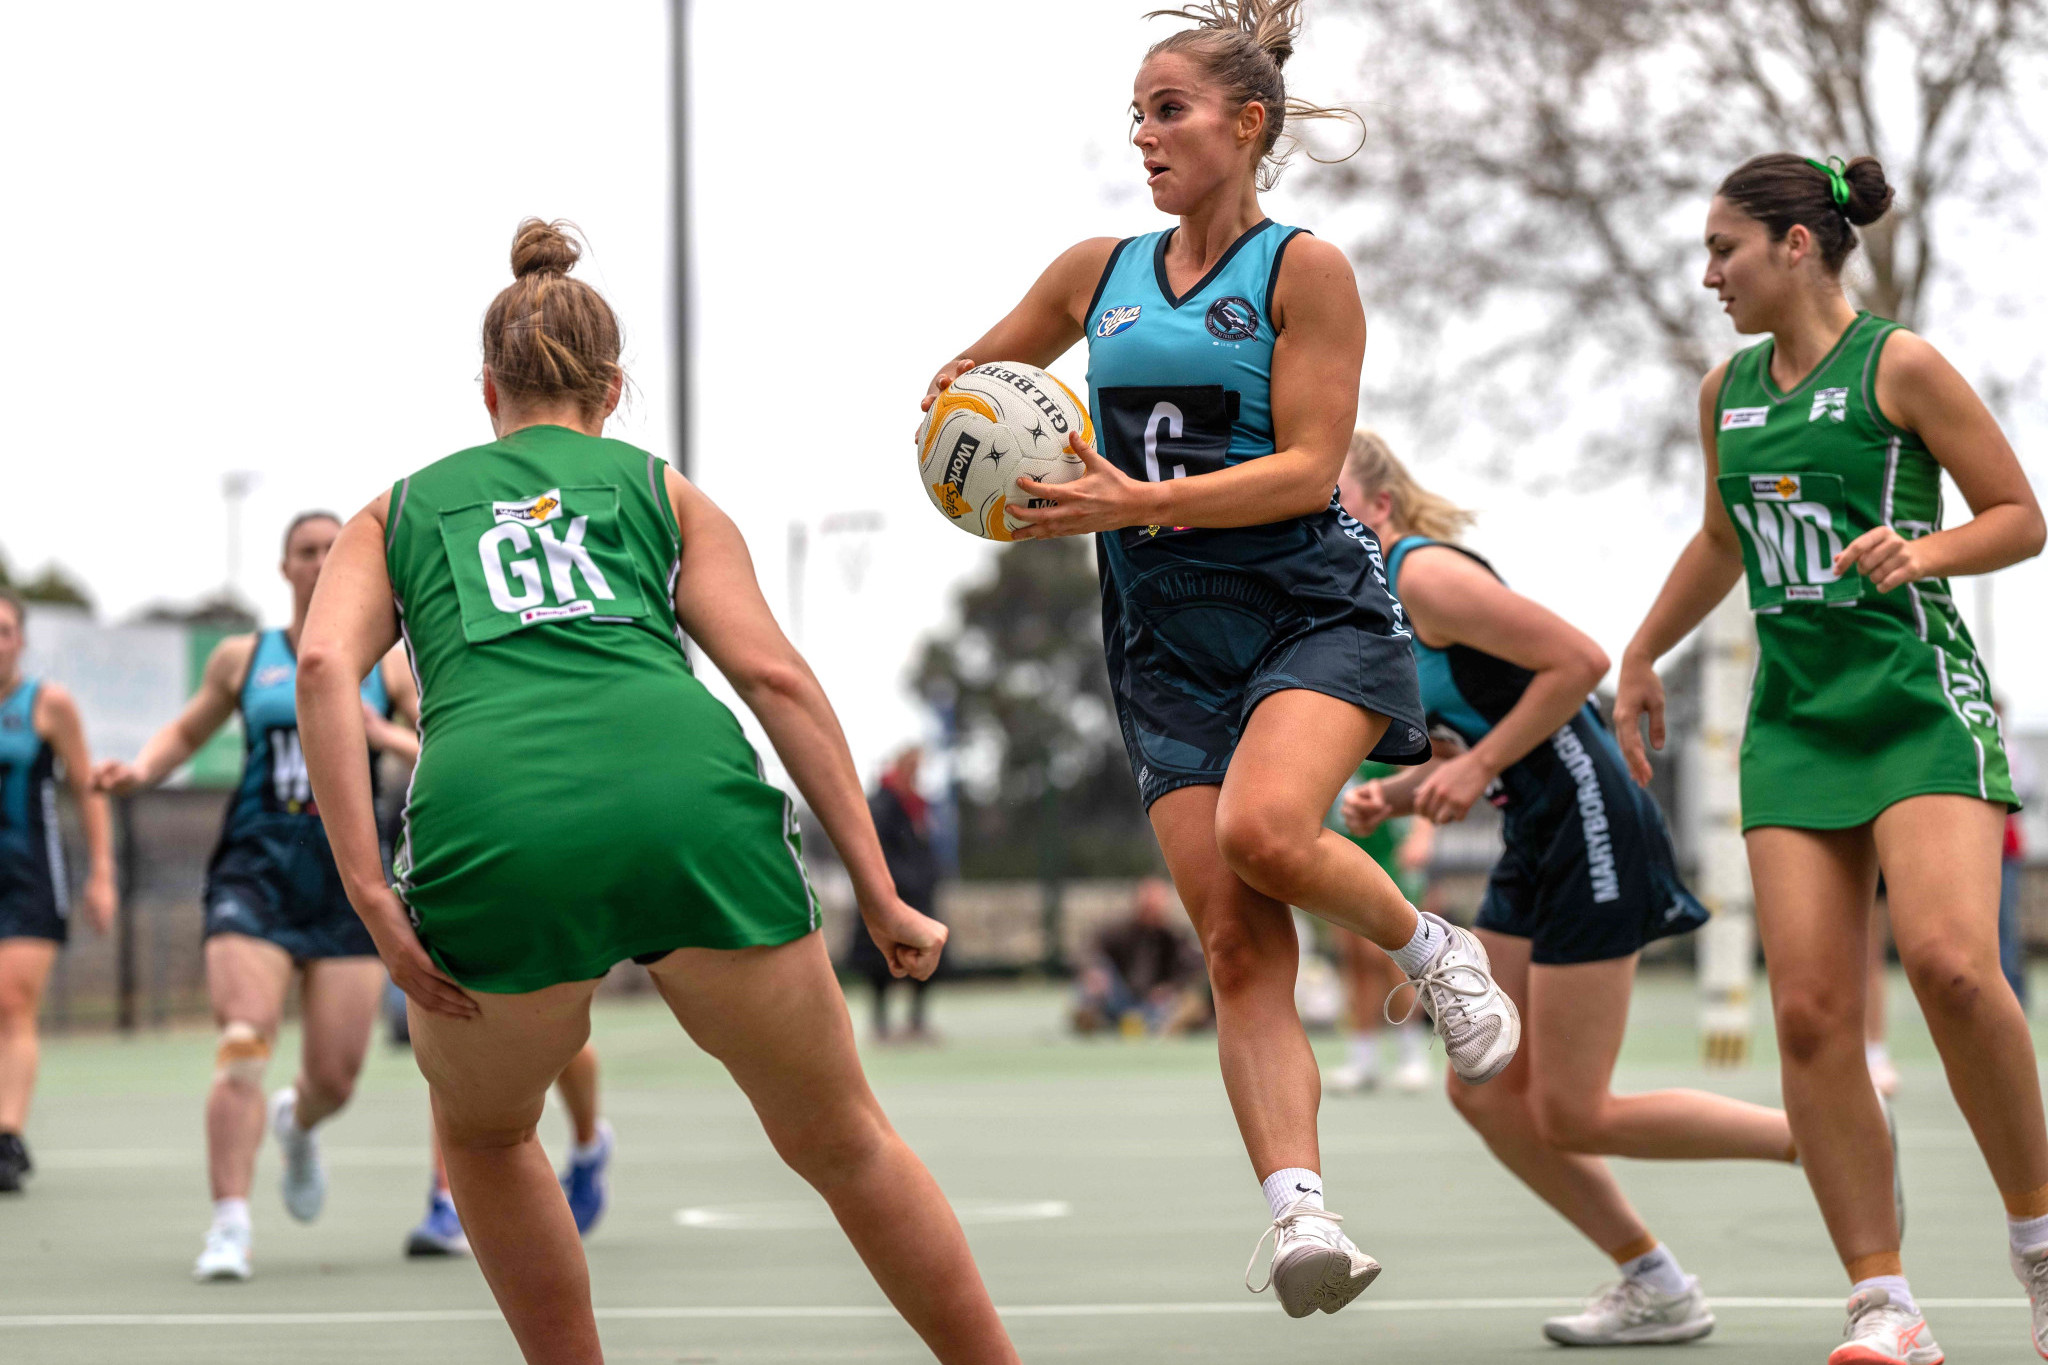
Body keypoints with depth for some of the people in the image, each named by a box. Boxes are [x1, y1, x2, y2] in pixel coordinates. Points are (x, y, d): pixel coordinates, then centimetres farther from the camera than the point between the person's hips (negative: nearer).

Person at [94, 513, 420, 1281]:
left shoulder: (388, 667, 8)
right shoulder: (243, 658, 10)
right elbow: (186, 733, 24)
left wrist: (387, 736, -13)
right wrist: (140, 771, 4)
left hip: (347, 885, 1)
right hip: (255, 872, -1)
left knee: (335, 1079, 0)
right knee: (242, 1046, -19)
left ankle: (297, 1127, 38)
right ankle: (229, 1227, -20)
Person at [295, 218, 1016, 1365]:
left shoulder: (401, 509, 28)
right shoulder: (665, 492, 28)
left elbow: (326, 663, 9)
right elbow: (774, 677, 14)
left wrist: (370, 893, 2)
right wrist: (881, 896, 12)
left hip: (489, 829, 0)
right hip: (686, 799, 0)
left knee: (482, 1136, 30)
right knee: (842, 1141, 19)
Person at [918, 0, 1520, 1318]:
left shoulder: (1304, 269, -3)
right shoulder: (1099, 272, 13)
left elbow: (1308, 469, -11)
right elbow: (977, 377, 27)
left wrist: (1137, 502, -21)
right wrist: (957, 407, 3)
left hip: (1313, 609, -4)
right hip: (1171, 647, 4)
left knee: (1263, 828, -32)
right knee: (1239, 947, -9)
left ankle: (1430, 945, -3)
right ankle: (1301, 1210, -17)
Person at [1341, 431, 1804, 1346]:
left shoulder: (1425, 575, -15)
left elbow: (1579, 660, -21)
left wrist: (1479, 765, -19)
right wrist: (1394, 794, 4)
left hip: (1593, 832, -10)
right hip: (1536, 848, 10)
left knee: (1571, 1116, -7)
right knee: (1484, 1094, 6)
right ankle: (1655, 1288, 13)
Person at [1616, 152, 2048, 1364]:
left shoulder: (1900, 366, -4)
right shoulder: (1728, 395, 14)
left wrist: (1922, 550, -18)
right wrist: (1642, 657, 35)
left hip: (1923, 703, -6)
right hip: (1796, 719, 6)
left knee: (1950, 962, -26)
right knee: (1810, 1012, -9)